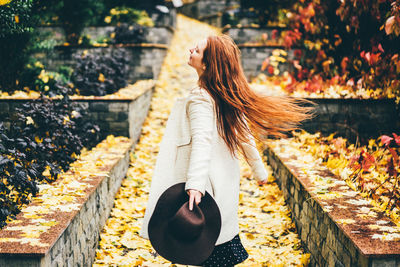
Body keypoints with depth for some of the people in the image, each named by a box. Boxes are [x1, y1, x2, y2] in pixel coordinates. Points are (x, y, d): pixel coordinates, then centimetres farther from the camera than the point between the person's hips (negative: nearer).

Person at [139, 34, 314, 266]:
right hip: (226, 183, 8)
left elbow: (202, 140, -32)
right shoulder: (229, 95, 6)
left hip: (208, 185, -8)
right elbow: (244, 135, 12)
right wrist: (259, 170, 22)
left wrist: (194, 184, -41)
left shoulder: (200, 98, -19)